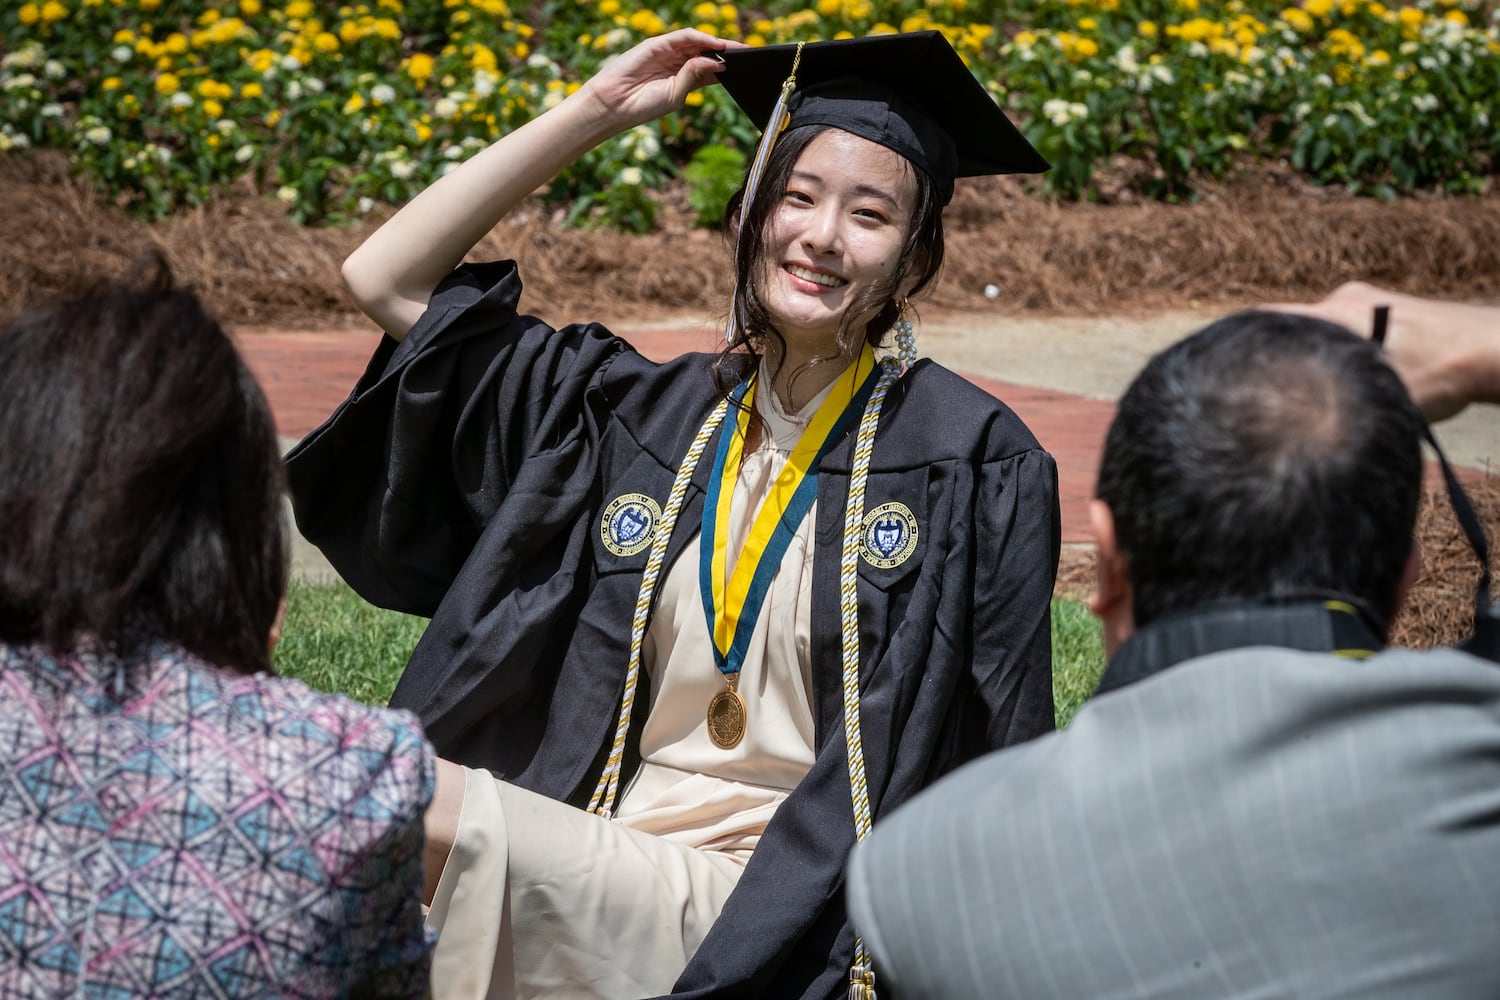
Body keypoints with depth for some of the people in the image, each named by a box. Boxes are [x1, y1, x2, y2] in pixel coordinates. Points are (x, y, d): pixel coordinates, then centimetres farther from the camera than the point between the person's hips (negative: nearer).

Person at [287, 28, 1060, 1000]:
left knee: (392, 800, -23)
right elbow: (385, 278, 6)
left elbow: (1003, 772, 1)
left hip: (777, 911, -4)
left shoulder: (975, 459, -2)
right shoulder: (648, 415, 9)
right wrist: (595, 111, 4)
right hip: (599, 871, 4)